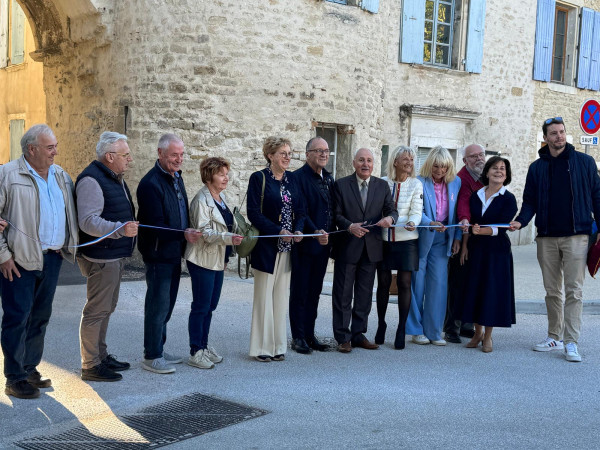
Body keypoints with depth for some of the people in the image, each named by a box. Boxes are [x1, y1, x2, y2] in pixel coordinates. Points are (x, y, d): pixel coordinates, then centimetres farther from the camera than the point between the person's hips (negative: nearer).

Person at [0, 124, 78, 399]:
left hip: (52, 258, 6)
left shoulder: (61, 176, 11)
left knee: (41, 316, 13)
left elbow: (70, 214, 19)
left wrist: (70, 246, 8)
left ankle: (30, 369, 26)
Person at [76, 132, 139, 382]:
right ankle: (90, 366, 4)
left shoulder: (114, 178, 16)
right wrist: (121, 229, -39)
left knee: (106, 308, 18)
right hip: (101, 257, -11)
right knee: (96, 310, -5)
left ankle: (101, 356, 31)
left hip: (115, 256, 11)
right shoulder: (91, 180, -18)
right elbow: (88, 221, -28)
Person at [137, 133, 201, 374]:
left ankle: (158, 350, 27)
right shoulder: (151, 183, -18)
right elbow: (155, 226, -22)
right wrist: (183, 234, -28)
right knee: (158, 304, -3)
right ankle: (151, 357, 8)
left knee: (166, 303, 16)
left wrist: (189, 233, 10)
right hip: (158, 253, -9)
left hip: (174, 253, 9)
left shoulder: (176, 178, 12)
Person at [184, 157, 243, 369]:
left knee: (210, 305, 13)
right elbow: (204, 232, -20)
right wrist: (229, 238, -32)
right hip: (203, 260, -8)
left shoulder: (221, 197, 12)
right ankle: (195, 353, 5)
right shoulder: (201, 201, -14)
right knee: (201, 307, -3)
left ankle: (204, 346, 24)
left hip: (218, 260, 8)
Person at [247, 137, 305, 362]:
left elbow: (300, 210, 12)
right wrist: (278, 231, -19)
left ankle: (278, 345, 16)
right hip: (266, 246, -5)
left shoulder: (291, 179, 12)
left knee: (281, 296, 9)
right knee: (264, 295, -1)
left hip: (287, 247, 5)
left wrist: (298, 230, -7)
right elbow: (254, 213, -12)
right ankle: (262, 347, 8)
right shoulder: (258, 178, -5)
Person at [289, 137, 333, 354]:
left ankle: (310, 334, 21)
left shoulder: (329, 178, 14)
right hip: (304, 244, -7)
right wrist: (315, 232, -27)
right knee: (300, 292, 2)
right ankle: (298, 337, 10)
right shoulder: (298, 177, -10)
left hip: (323, 244, 7)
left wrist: (331, 236, 7)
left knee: (314, 291, 13)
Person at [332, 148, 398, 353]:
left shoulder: (382, 186, 8)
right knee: (343, 294, 2)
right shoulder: (341, 185, 0)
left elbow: (391, 210, 4)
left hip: (371, 248, 3)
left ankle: (358, 334, 22)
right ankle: (343, 337, 10)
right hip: (347, 247, -3)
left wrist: (390, 218, -19)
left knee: (365, 294, 11)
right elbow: (336, 214, -4)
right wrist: (350, 226, -22)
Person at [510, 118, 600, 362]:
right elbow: (530, 201, 9)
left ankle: (571, 342, -5)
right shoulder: (537, 167, 10)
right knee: (552, 291, 10)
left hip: (576, 236, -3)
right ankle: (554, 337, 20)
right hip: (547, 237, 3)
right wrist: (520, 221, -9)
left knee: (573, 290, -6)